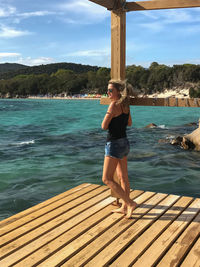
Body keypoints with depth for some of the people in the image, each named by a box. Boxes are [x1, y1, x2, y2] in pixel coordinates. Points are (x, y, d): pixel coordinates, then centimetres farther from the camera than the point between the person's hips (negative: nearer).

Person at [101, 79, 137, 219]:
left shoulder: (114, 105, -19)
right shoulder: (125, 105, 6)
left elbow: (104, 126, -15)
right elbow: (129, 123, 20)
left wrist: (107, 115, 4)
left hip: (114, 144, -9)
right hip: (124, 143, 9)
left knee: (107, 179, -3)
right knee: (123, 177, 16)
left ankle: (130, 203, -4)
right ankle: (125, 207, 26)